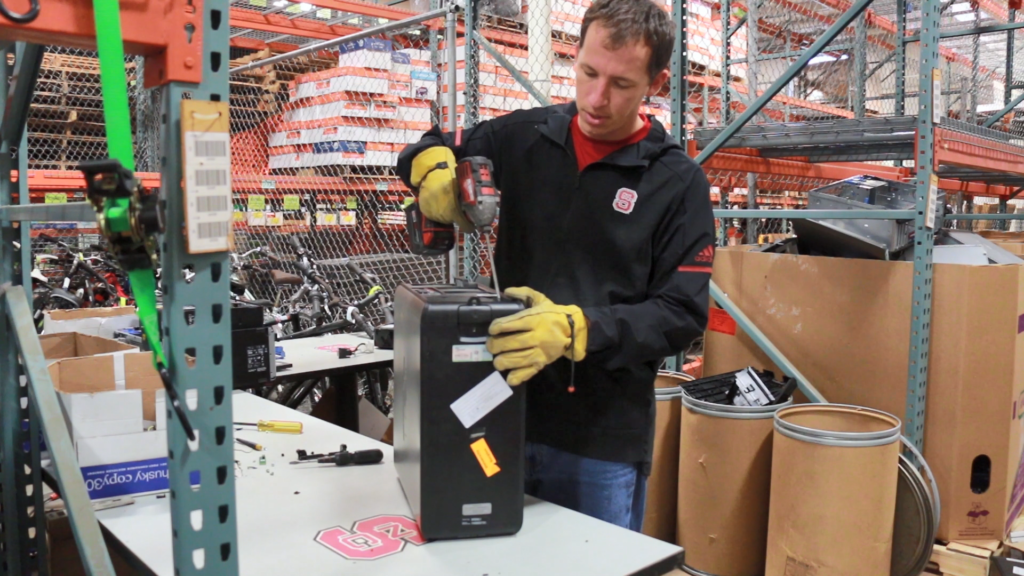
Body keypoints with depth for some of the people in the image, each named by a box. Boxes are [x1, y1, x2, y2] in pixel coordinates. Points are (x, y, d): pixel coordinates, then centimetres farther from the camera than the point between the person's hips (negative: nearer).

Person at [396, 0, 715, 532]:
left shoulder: (677, 182, -6)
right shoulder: (523, 138, 2)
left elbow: (681, 314, -11)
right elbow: (429, 152, 15)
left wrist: (575, 331, -26)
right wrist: (432, 165, -10)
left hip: (604, 442, -2)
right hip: (505, 415, 3)